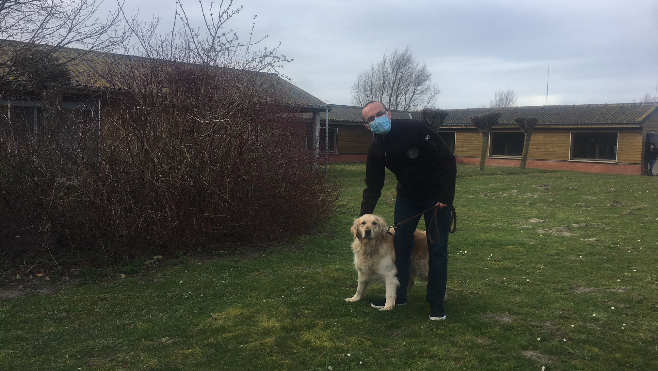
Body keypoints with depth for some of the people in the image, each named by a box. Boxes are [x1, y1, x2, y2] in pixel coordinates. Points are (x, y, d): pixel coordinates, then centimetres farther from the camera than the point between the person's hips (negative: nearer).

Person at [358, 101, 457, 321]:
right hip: (407, 197, 5)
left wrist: (446, 197, -21)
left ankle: (436, 301, 10)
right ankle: (398, 295, 20)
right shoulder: (376, 150, -8)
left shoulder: (417, 129, -24)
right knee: (400, 244, 6)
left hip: (437, 197, -5)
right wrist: (365, 216, -14)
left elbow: (447, 160, -21)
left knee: (437, 248, -2)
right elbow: (373, 186, -4)